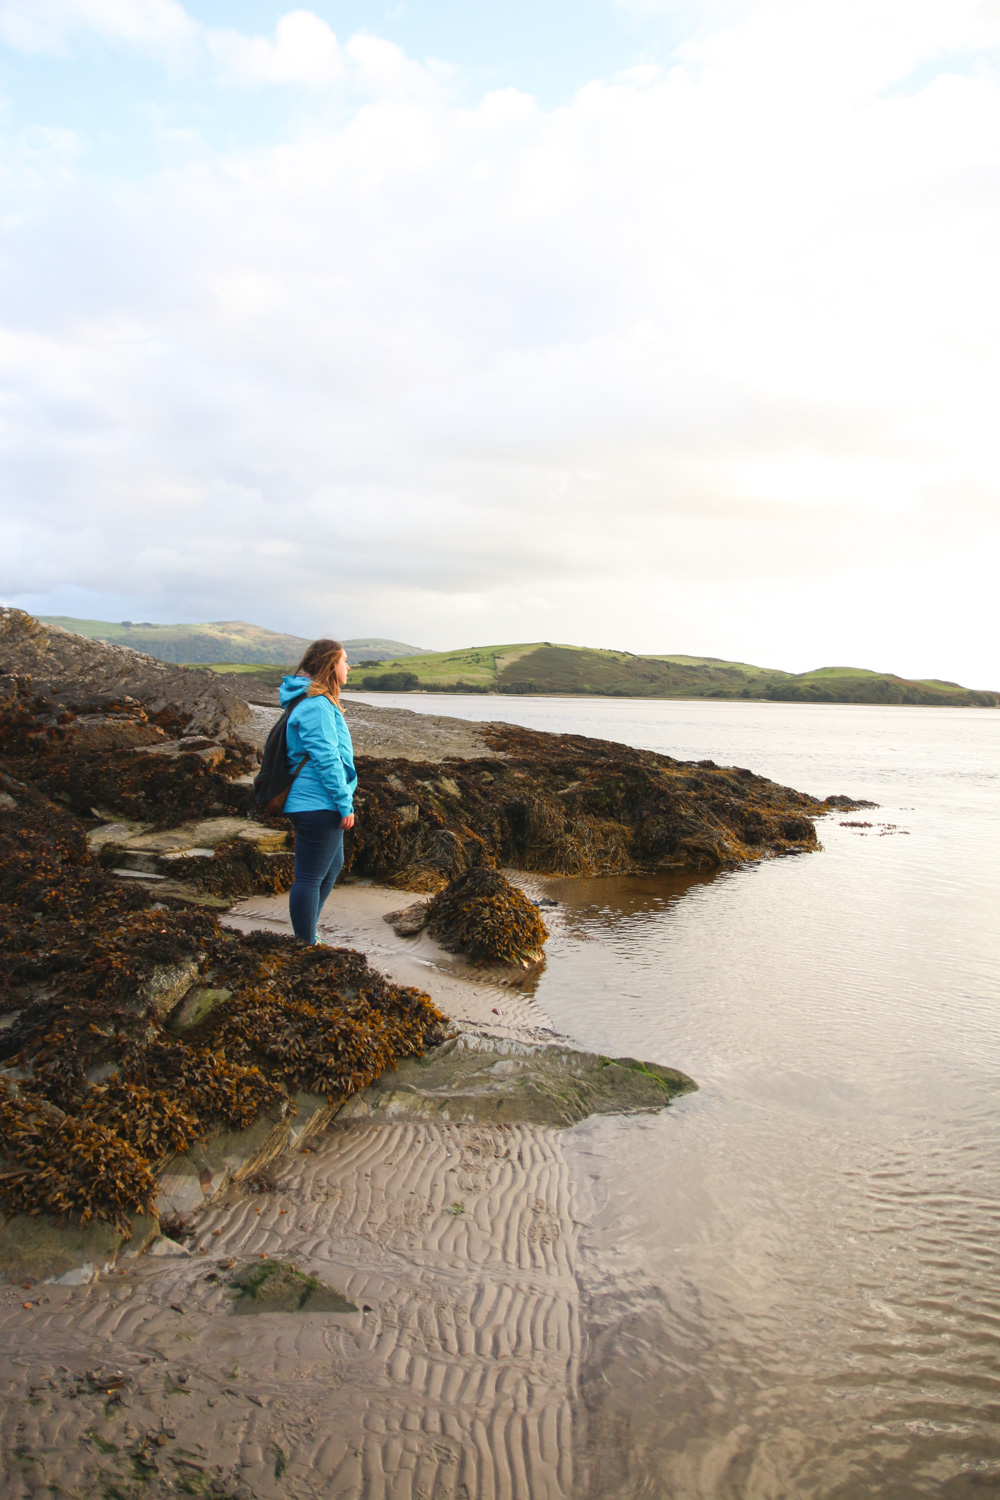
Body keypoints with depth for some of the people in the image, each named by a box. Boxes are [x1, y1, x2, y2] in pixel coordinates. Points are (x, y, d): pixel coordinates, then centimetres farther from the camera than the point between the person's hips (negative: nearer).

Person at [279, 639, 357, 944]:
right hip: (317, 805, -12)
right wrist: (345, 804, -17)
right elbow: (326, 760, -21)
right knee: (310, 878, -2)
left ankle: (308, 935, 34)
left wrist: (342, 802, 24)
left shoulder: (319, 702, 16)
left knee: (333, 866, 23)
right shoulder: (316, 706, -19)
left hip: (319, 805, 12)